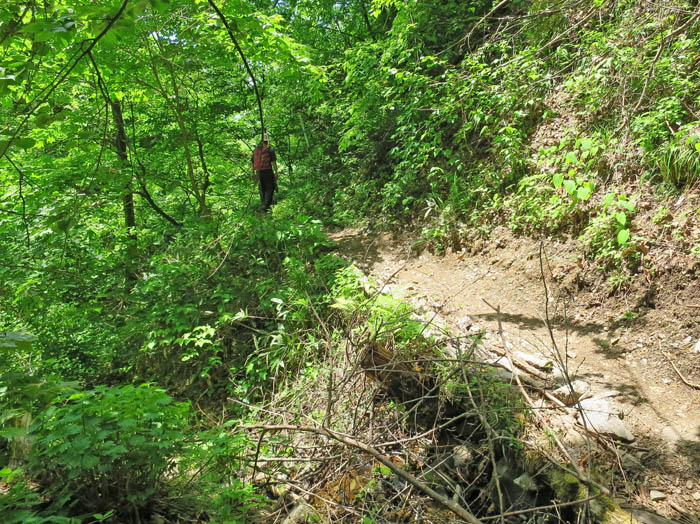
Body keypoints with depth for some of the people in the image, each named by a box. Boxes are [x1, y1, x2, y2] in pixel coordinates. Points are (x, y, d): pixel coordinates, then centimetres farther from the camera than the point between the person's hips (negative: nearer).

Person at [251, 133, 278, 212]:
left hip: (259, 172, 5)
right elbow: (273, 162, -12)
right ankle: (266, 205, -8)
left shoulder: (255, 150, 7)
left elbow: (253, 163, 12)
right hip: (268, 172, -4)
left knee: (262, 189, 15)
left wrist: (253, 173, 19)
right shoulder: (270, 150, -8)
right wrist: (276, 172, -7)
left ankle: (263, 204, 21)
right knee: (270, 188, 3)